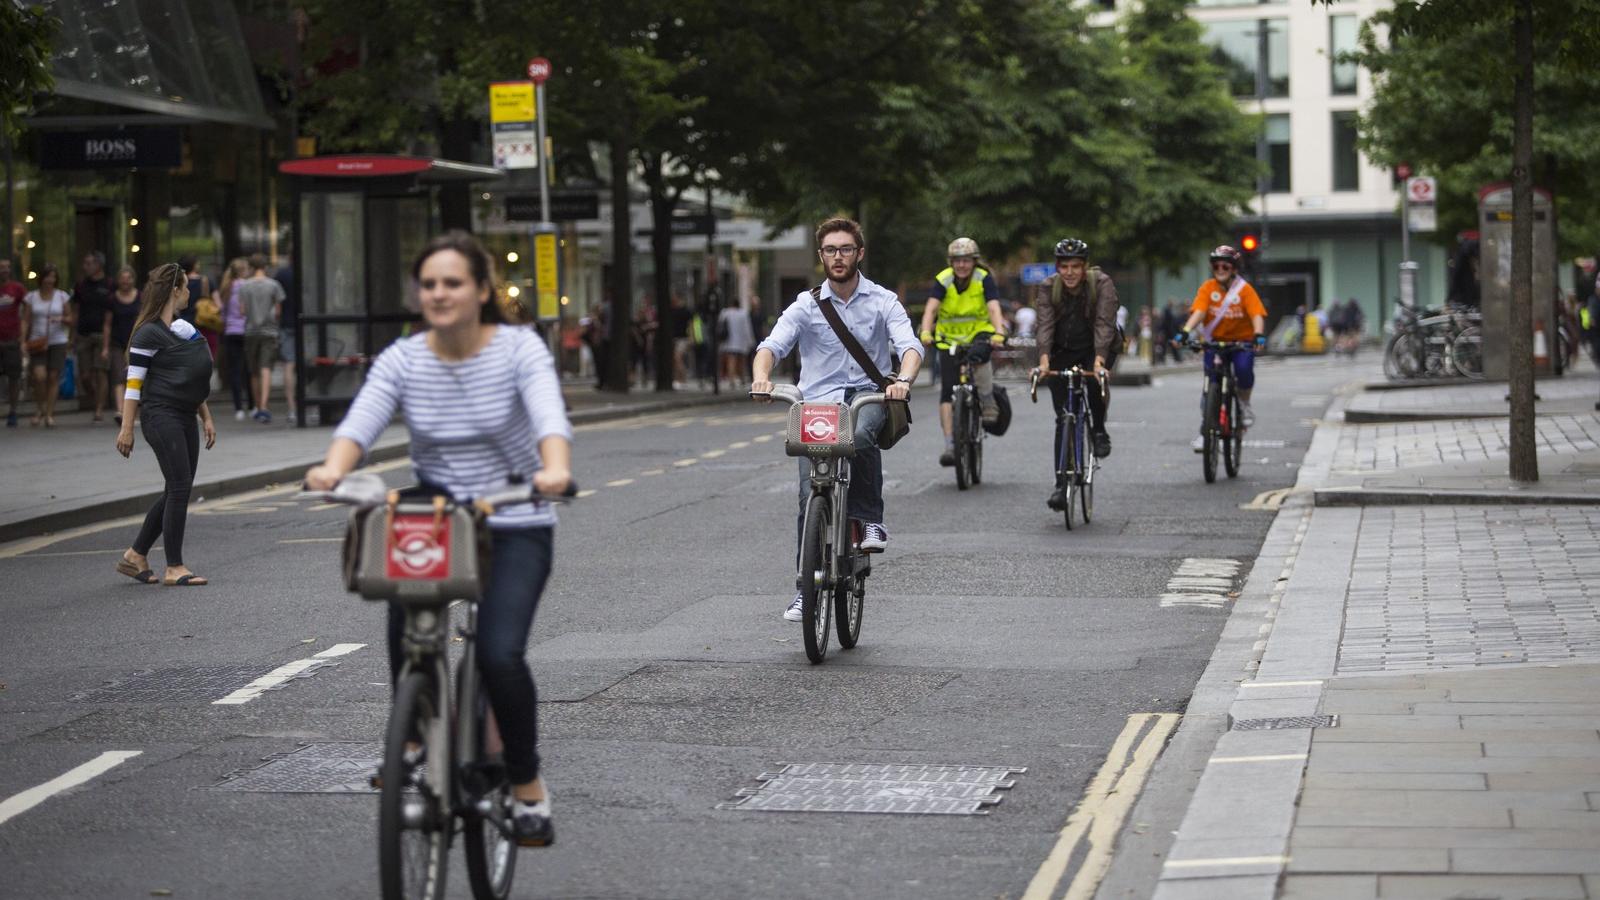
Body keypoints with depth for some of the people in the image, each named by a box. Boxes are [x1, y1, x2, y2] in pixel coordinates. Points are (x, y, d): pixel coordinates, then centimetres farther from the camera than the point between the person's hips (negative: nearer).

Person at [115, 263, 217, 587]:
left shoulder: (184, 329, 17)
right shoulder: (149, 334, -9)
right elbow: (133, 383, -11)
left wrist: (206, 417, 20)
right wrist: (126, 428, -14)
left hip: (185, 418, 9)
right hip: (161, 416, -9)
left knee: (177, 492, 8)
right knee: (179, 489, -11)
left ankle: (135, 556, 19)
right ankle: (174, 568, -7)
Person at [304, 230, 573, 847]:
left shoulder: (519, 349, -9)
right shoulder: (403, 360, -3)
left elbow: (550, 417, -26)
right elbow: (360, 422, -18)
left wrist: (555, 470, -48)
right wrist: (332, 469, -40)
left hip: (515, 525, -3)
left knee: (500, 654, -20)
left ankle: (528, 788, 2)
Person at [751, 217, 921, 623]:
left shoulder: (883, 301, 5)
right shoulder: (807, 305, 8)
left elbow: (909, 345, -8)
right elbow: (773, 344, -5)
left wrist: (903, 380, -31)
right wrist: (761, 375, -28)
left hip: (868, 395, -1)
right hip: (818, 402, 1)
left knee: (859, 435, -38)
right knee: (811, 496, -11)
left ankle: (870, 520, -18)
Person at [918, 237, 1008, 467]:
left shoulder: (984, 279, -12)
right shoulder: (943, 280, -11)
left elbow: (994, 309, -24)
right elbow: (930, 308, -24)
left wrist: (999, 333, -43)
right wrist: (925, 332, -43)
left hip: (979, 333, -1)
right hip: (949, 338, 1)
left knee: (978, 355, -37)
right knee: (947, 391, -9)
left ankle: (988, 402, -15)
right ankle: (950, 445, -7)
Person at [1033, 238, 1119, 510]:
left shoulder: (1101, 284, -17)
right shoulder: (1047, 288, -11)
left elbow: (1104, 324, -28)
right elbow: (1045, 325, -22)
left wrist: (1099, 360, -43)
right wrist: (1044, 359, -39)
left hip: (1095, 348, -1)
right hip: (1062, 352, 1)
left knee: (1096, 380, -34)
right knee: (1063, 420, -6)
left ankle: (1099, 431, -5)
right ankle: (1061, 484, -5)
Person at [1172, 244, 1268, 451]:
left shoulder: (1244, 288, -7)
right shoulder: (1208, 287, -3)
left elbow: (1256, 314, -18)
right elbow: (1199, 311, -16)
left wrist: (1259, 335, -37)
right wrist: (1185, 331, -33)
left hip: (1242, 341, -1)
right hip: (1215, 340, 1)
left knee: (1244, 368, -29)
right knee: (1211, 383, -7)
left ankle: (1244, 403, 1)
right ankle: (1205, 430, 4)